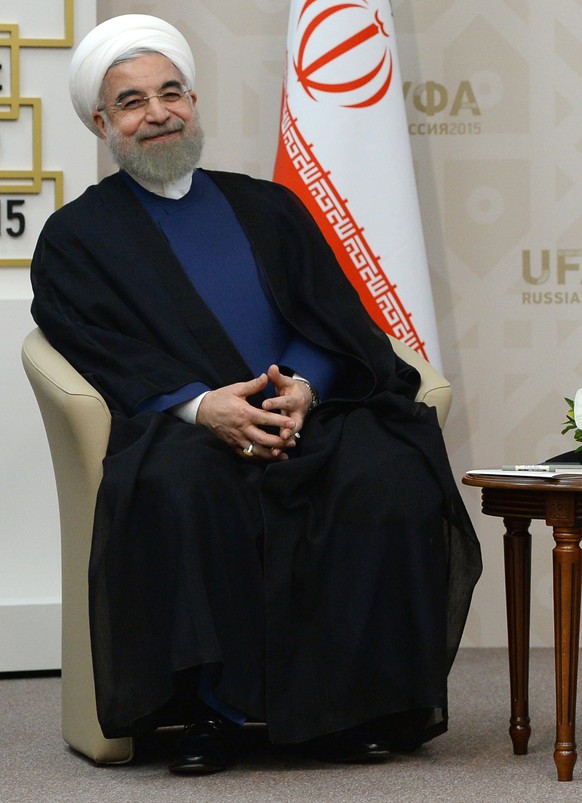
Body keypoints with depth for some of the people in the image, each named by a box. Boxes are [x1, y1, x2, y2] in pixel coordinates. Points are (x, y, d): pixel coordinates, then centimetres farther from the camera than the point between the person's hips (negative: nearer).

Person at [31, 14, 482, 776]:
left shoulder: (267, 208, 24)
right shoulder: (76, 237, 14)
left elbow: (329, 320, 12)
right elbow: (103, 356, -1)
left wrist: (301, 388, -12)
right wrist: (200, 406, -20)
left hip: (306, 410, 3)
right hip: (176, 427, -2)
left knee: (388, 480, -30)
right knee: (179, 487, -39)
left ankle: (353, 703, -20)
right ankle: (210, 708, -31)